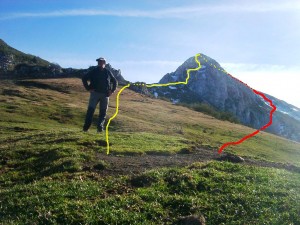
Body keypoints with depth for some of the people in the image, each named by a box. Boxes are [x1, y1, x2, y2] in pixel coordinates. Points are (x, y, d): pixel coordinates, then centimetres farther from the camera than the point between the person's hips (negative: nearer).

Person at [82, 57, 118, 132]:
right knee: (90, 109, -11)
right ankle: (86, 127, -11)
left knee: (103, 112, 1)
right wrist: (88, 88, 0)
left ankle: (100, 127, 4)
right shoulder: (93, 71, 6)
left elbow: (115, 82, 21)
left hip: (105, 95, 2)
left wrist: (112, 91, 8)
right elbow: (84, 78, 10)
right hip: (95, 93, -2)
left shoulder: (108, 72, 11)